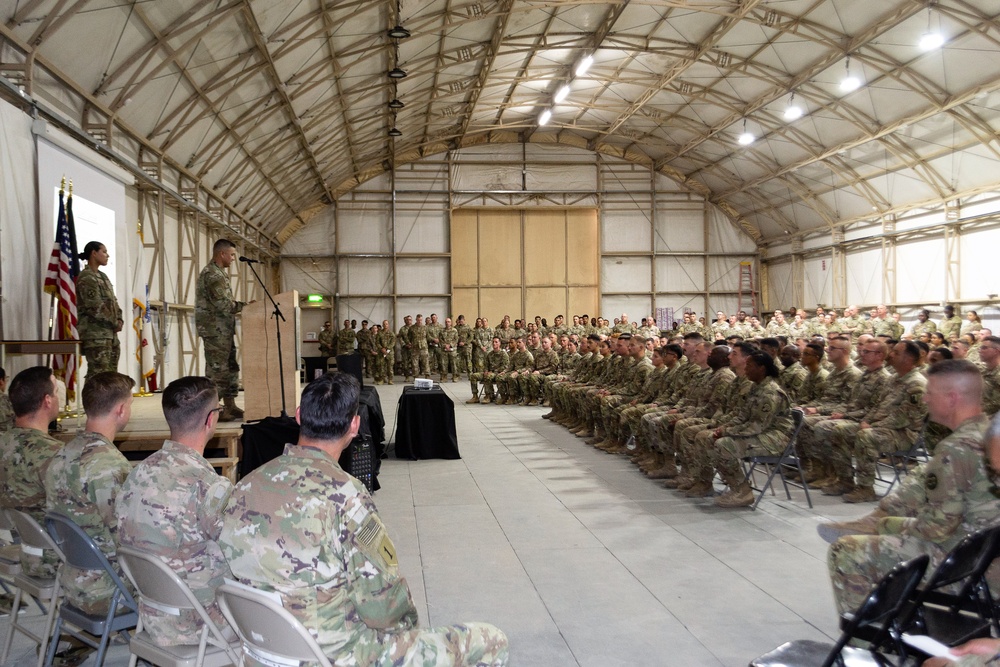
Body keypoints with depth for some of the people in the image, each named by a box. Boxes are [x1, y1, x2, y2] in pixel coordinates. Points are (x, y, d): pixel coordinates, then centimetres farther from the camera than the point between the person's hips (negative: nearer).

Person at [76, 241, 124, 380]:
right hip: (95, 333, -9)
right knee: (98, 374, -12)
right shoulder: (86, 277, -9)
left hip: (110, 332, 9)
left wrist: (119, 319, 2)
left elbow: (113, 301, 19)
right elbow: (96, 306, -17)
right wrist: (115, 323, -11)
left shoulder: (102, 276, 19)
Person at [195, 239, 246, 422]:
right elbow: (223, 304, -20)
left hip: (223, 329, 11)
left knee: (230, 368, 13)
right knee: (217, 369, -7)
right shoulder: (212, 274, -14)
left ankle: (230, 407, 18)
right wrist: (245, 306, -11)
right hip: (215, 329, -11)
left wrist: (242, 305, 10)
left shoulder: (218, 273, 19)